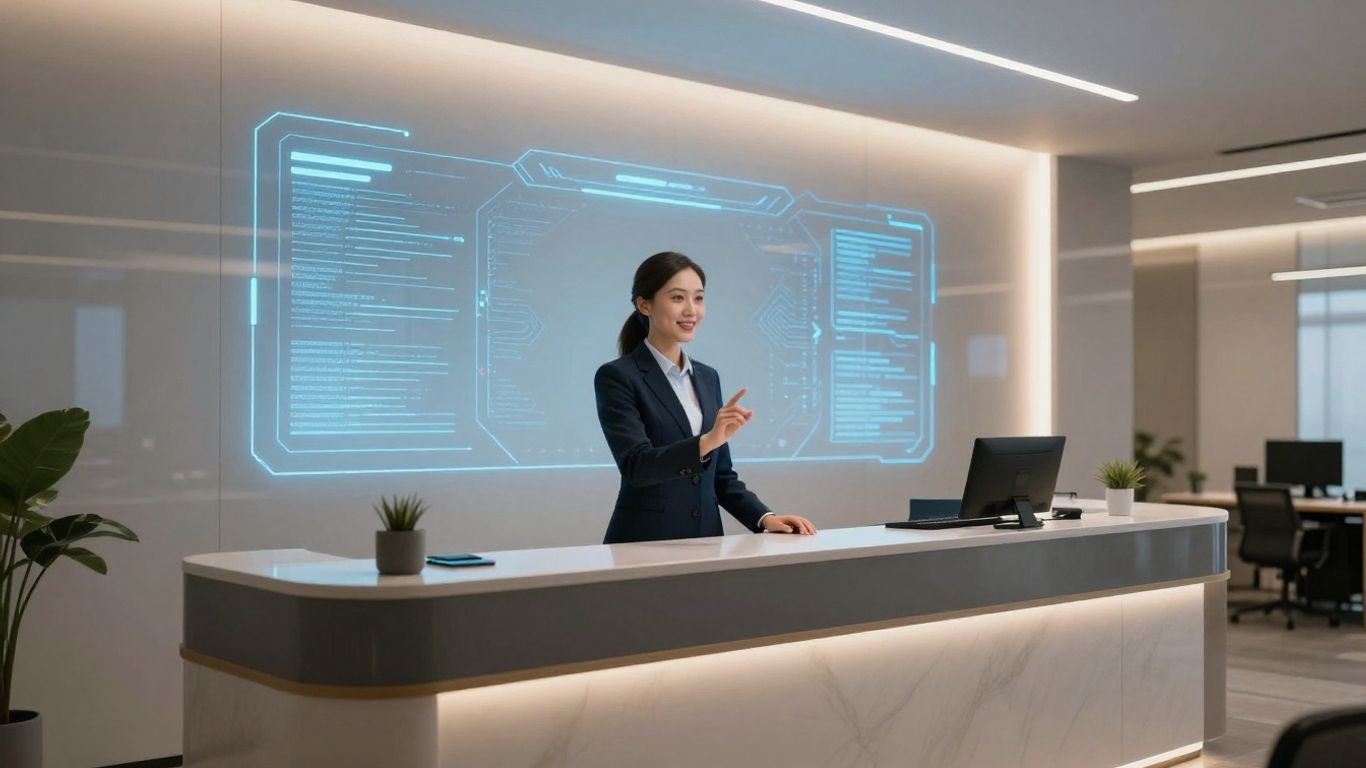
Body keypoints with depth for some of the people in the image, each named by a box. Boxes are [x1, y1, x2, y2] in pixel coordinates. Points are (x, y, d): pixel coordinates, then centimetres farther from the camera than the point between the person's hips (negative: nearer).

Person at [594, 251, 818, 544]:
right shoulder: (617, 376, -7)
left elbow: (721, 476, 14)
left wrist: (765, 517, -1)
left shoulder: (708, 377, 11)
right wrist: (707, 441, -31)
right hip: (644, 545, -5)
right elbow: (636, 465, -19)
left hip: (706, 541, 5)